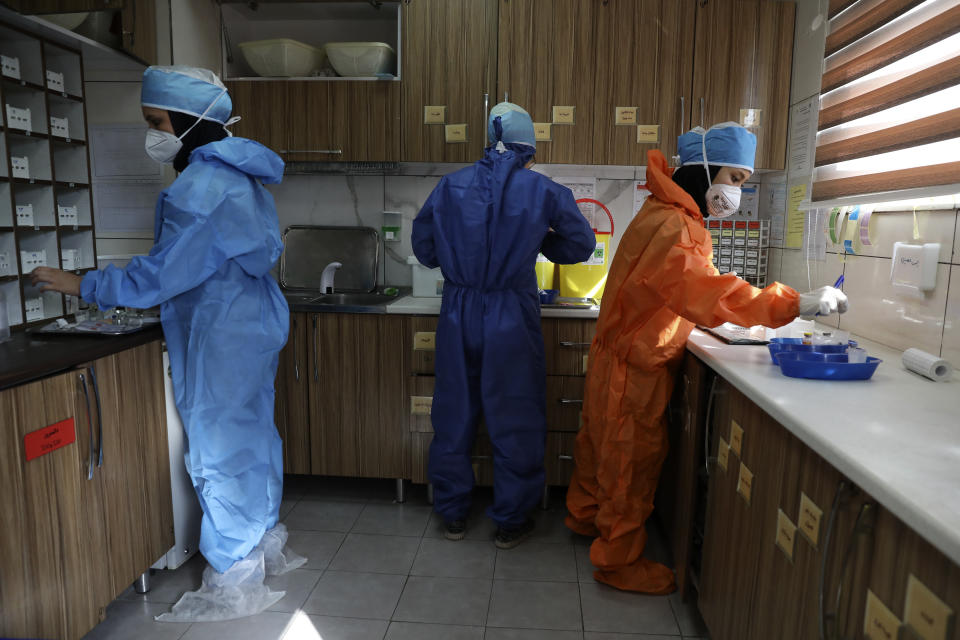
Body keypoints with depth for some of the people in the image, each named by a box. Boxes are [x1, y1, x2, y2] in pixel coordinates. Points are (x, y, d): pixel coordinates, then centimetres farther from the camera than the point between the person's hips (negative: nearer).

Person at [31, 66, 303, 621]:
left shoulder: (201, 187, -19)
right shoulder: (239, 176, 12)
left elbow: (160, 275, -18)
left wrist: (83, 285, -6)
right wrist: (164, 297, 20)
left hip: (222, 341, -10)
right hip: (256, 324, 10)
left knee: (220, 454, 1)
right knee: (253, 435, 18)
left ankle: (236, 584, 16)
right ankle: (268, 548, 35)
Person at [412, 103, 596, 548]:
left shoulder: (451, 186, 2)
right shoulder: (543, 191, -4)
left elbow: (424, 249, 8)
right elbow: (581, 245, 6)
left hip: (458, 315, 3)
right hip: (511, 319, -2)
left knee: (454, 414, 15)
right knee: (514, 420, 11)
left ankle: (453, 514, 30)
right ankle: (510, 521, 24)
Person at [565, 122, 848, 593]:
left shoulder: (666, 216, 9)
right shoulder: (670, 227, -25)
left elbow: (686, 290, 13)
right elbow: (707, 293, -36)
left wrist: (722, 320, 0)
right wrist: (797, 305, -36)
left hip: (621, 357, 10)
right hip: (634, 368, -10)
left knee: (602, 442, 24)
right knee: (633, 459, 3)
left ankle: (586, 514, 44)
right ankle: (619, 560, 19)